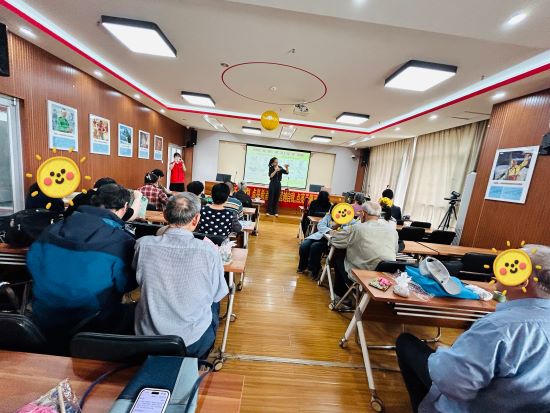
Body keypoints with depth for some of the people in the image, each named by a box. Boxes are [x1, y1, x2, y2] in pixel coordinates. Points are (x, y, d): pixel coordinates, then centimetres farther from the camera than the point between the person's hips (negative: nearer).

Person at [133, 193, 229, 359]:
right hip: (192, 343, -3)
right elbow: (217, 295, -9)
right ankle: (195, 364, 43)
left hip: (146, 340, 3)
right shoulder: (209, 251, -26)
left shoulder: (143, 244, -18)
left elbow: (140, 281, 3)